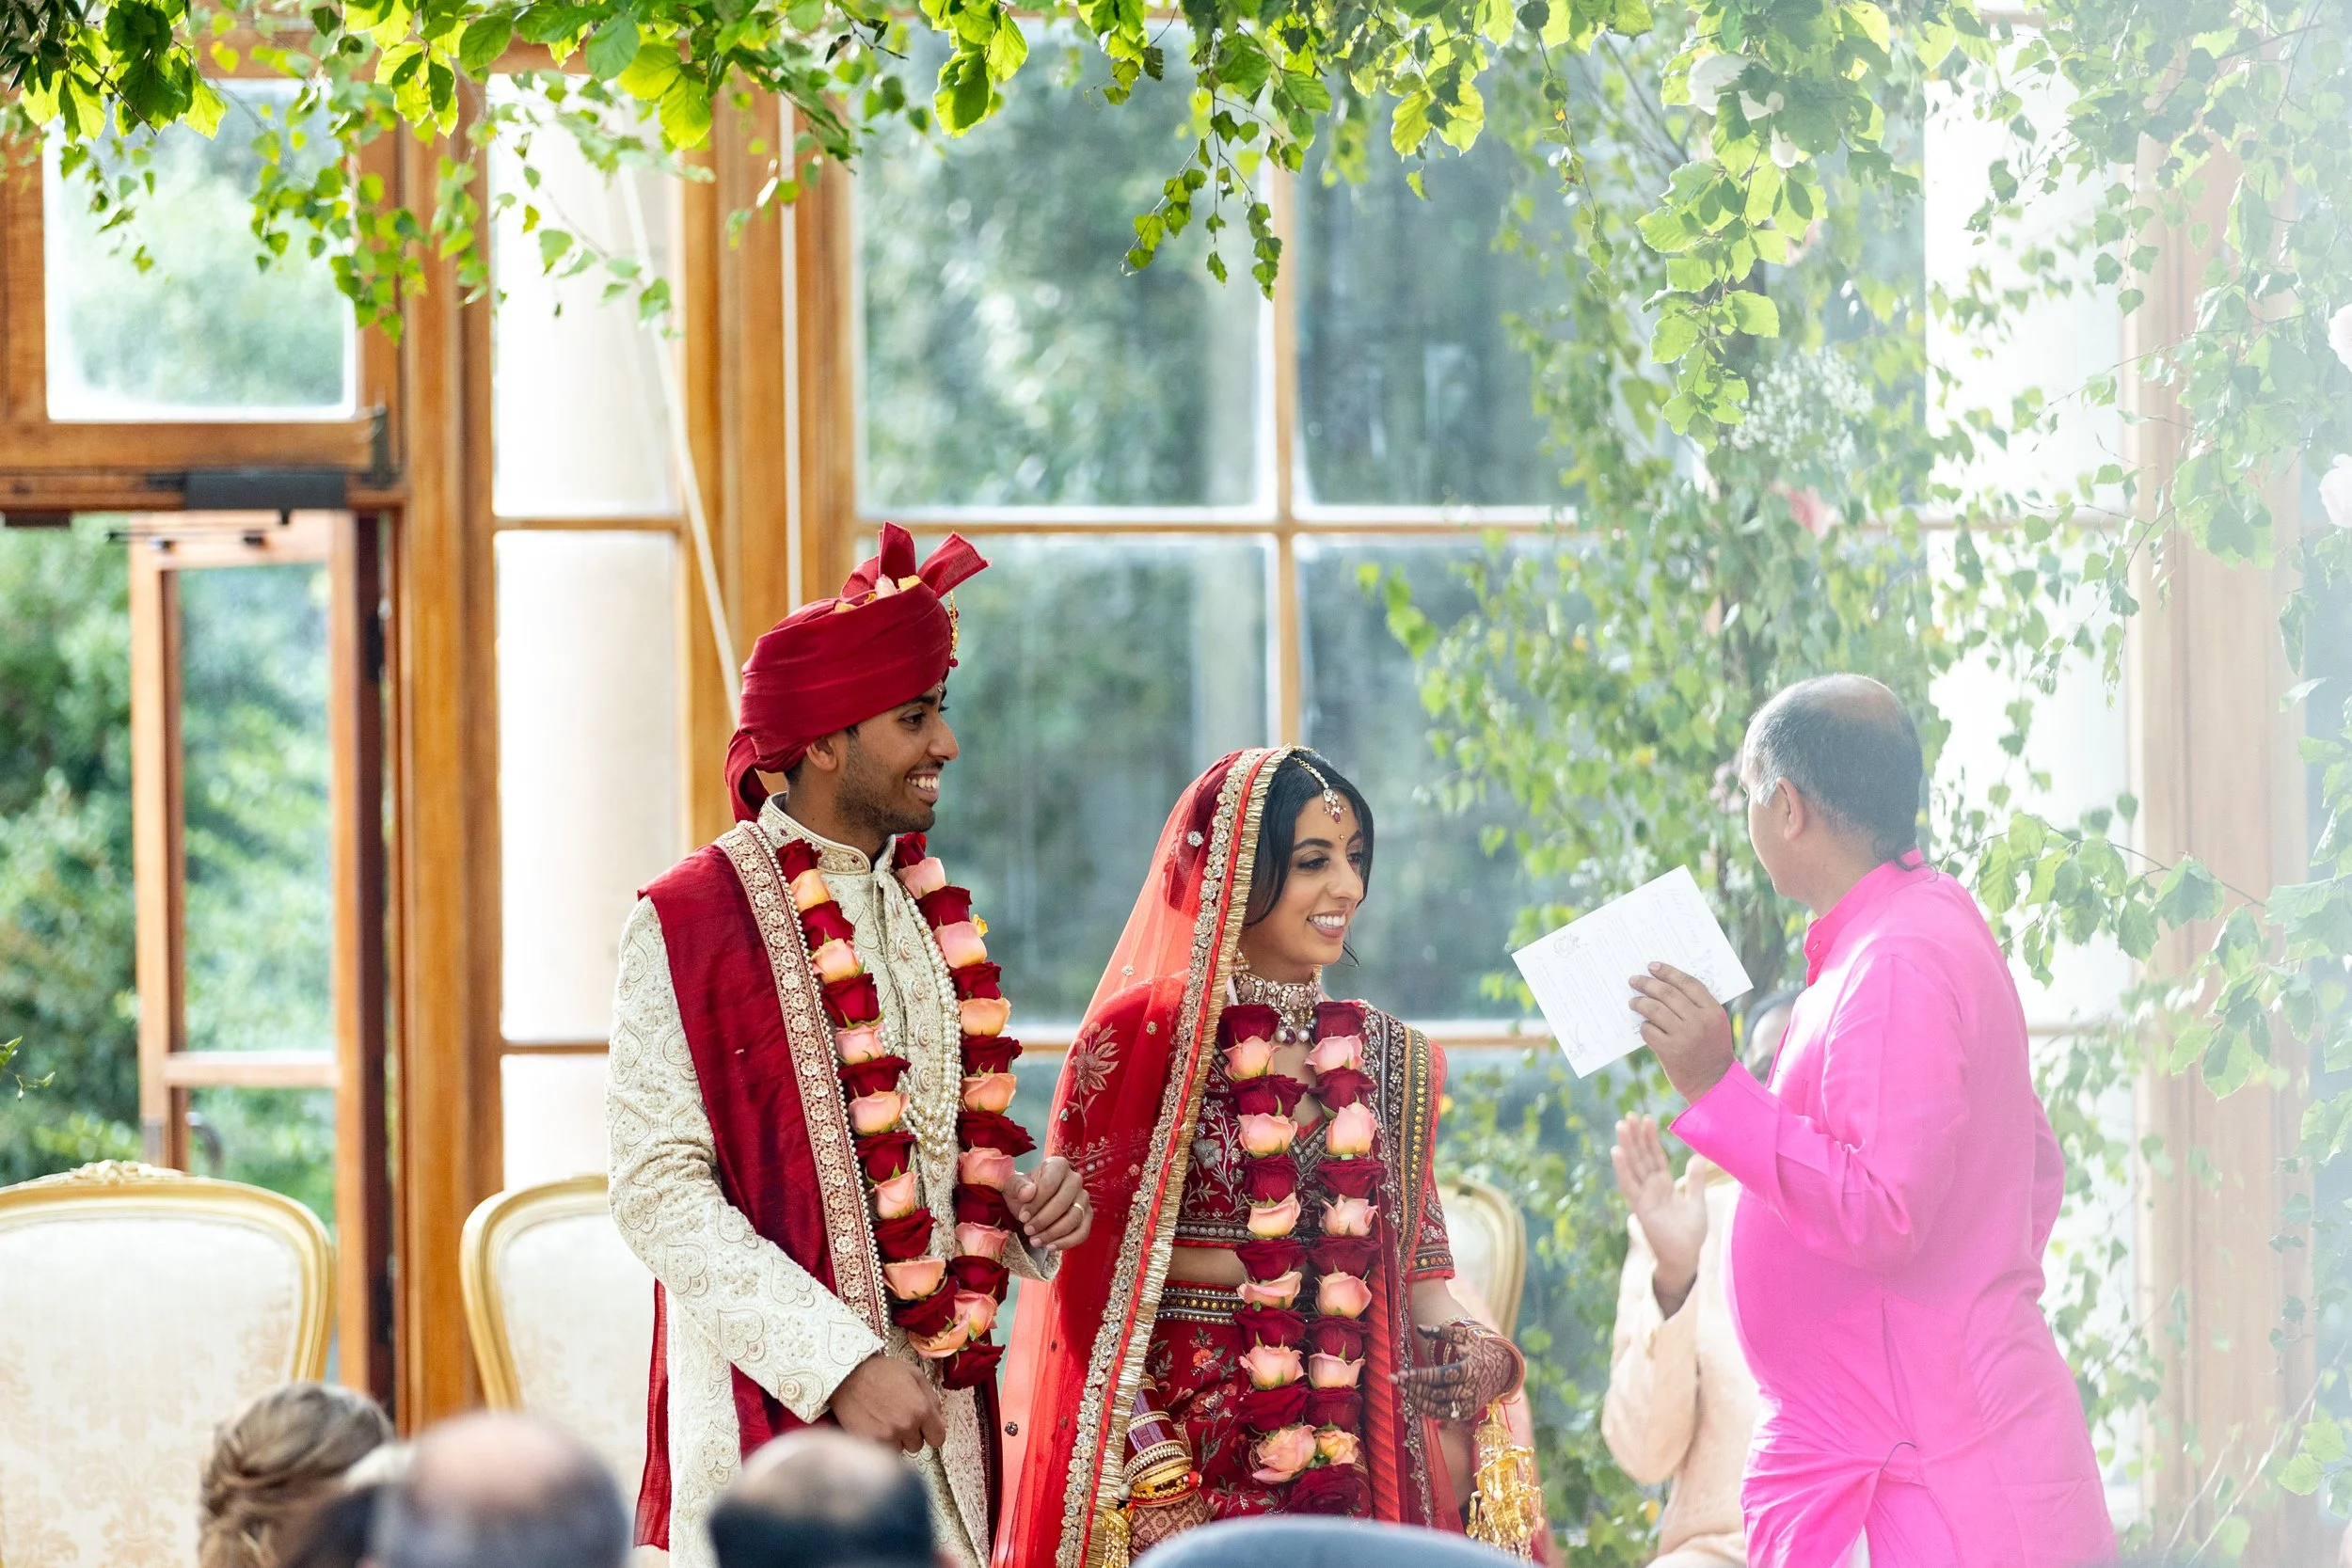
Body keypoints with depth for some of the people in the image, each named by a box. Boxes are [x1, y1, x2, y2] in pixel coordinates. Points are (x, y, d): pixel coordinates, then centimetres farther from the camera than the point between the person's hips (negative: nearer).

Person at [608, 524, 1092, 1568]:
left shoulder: (930, 918, 14)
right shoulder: (689, 926, -7)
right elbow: (660, 1193, -13)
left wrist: (1032, 1207, 2)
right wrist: (843, 1366, -20)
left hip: (936, 1405, 6)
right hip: (776, 1406, -6)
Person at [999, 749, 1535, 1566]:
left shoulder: (1390, 1061, 11)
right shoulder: (1141, 1042, -4)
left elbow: (1417, 1275, 13)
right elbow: (1089, 1291, -6)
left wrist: (1477, 1356, -8)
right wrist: (1151, 1484, -15)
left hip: (1354, 1482, 4)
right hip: (1183, 1464, -4)